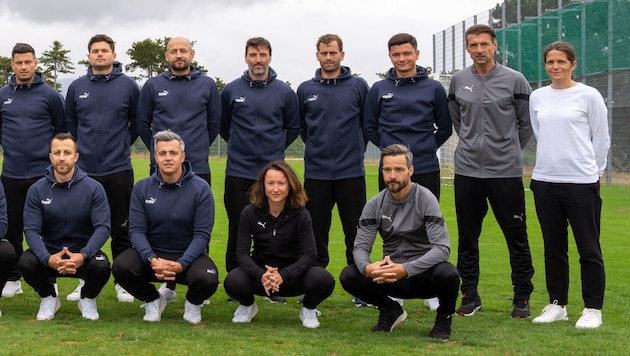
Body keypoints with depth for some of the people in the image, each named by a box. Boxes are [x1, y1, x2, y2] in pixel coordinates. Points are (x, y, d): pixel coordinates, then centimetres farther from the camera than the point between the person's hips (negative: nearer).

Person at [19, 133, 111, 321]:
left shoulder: (93, 188, -7)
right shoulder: (37, 190, -4)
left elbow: (103, 227, -13)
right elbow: (31, 230, -10)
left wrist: (83, 255, -31)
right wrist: (47, 258, -30)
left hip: (84, 253, -1)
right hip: (49, 253, 1)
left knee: (101, 266, -33)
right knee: (26, 262, -29)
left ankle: (88, 299, 5)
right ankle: (49, 297, 5)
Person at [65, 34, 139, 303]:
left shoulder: (128, 86, 0)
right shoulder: (77, 87, 6)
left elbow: (138, 121, 9)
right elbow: (69, 122, 18)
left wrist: (122, 144, 7)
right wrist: (87, 144, 13)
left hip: (118, 170, -2)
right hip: (85, 170, 2)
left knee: (121, 230, 4)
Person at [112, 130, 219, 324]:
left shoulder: (200, 188, -8)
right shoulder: (142, 188, -2)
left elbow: (202, 234, -11)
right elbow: (136, 229, -7)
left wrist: (180, 264, -25)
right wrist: (152, 260, -25)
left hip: (189, 255, -2)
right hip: (152, 252, 2)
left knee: (207, 279, -34)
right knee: (121, 267, -28)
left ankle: (193, 303, 7)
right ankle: (153, 300, 6)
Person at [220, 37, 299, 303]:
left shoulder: (284, 92, 2)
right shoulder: (231, 90, 2)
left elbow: (293, 128, 13)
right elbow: (223, 125, 15)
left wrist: (274, 149, 9)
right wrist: (241, 146, 12)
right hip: (238, 172, 0)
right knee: (238, 230, 4)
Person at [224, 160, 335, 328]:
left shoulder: (301, 215, -11)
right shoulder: (250, 213, -9)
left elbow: (309, 255, -17)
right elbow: (242, 253, -13)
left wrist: (283, 275, -34)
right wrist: (261, 275, -33)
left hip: (292, 273, 0)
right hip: (260, 271, 1)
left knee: (324, 281, -31)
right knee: (233, 282, -32)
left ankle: (308, 309, 6)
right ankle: (247, 305, 7)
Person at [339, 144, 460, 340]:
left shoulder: (425, 199, -14)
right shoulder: (375, 205, -2)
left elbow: (442, 248, -22)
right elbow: (361, 246, -3)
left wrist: (406, 269, -35)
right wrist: (367, 267, -29)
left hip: (424, 274, -3)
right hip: (391, 276, 3)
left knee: (447, 274, -36)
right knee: (349, 276, -20)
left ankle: (444, 317, 0)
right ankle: (390, 310, 9)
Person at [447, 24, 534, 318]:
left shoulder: (514, 80, -4)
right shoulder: (458, 81, 5)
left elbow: (526, 123, 4)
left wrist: (509, 150, 8)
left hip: (506, 172, -3)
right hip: (467, 170, 3)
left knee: (516, 237, 3)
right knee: (467, 238, 9)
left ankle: (522, 297, 14)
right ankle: (470, 294, 20)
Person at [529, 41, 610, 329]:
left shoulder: (589, 95, -4)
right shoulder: (537, 97, 9)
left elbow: (601, 139, 0)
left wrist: (592, 171, 4)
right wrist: (550, 162, 13)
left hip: (581, 183, -4)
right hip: (545, 181, 5)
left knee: (588, 248, 0)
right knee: (554, 249, 11)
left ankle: (593, 309, 8)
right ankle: (557, 304, 21)